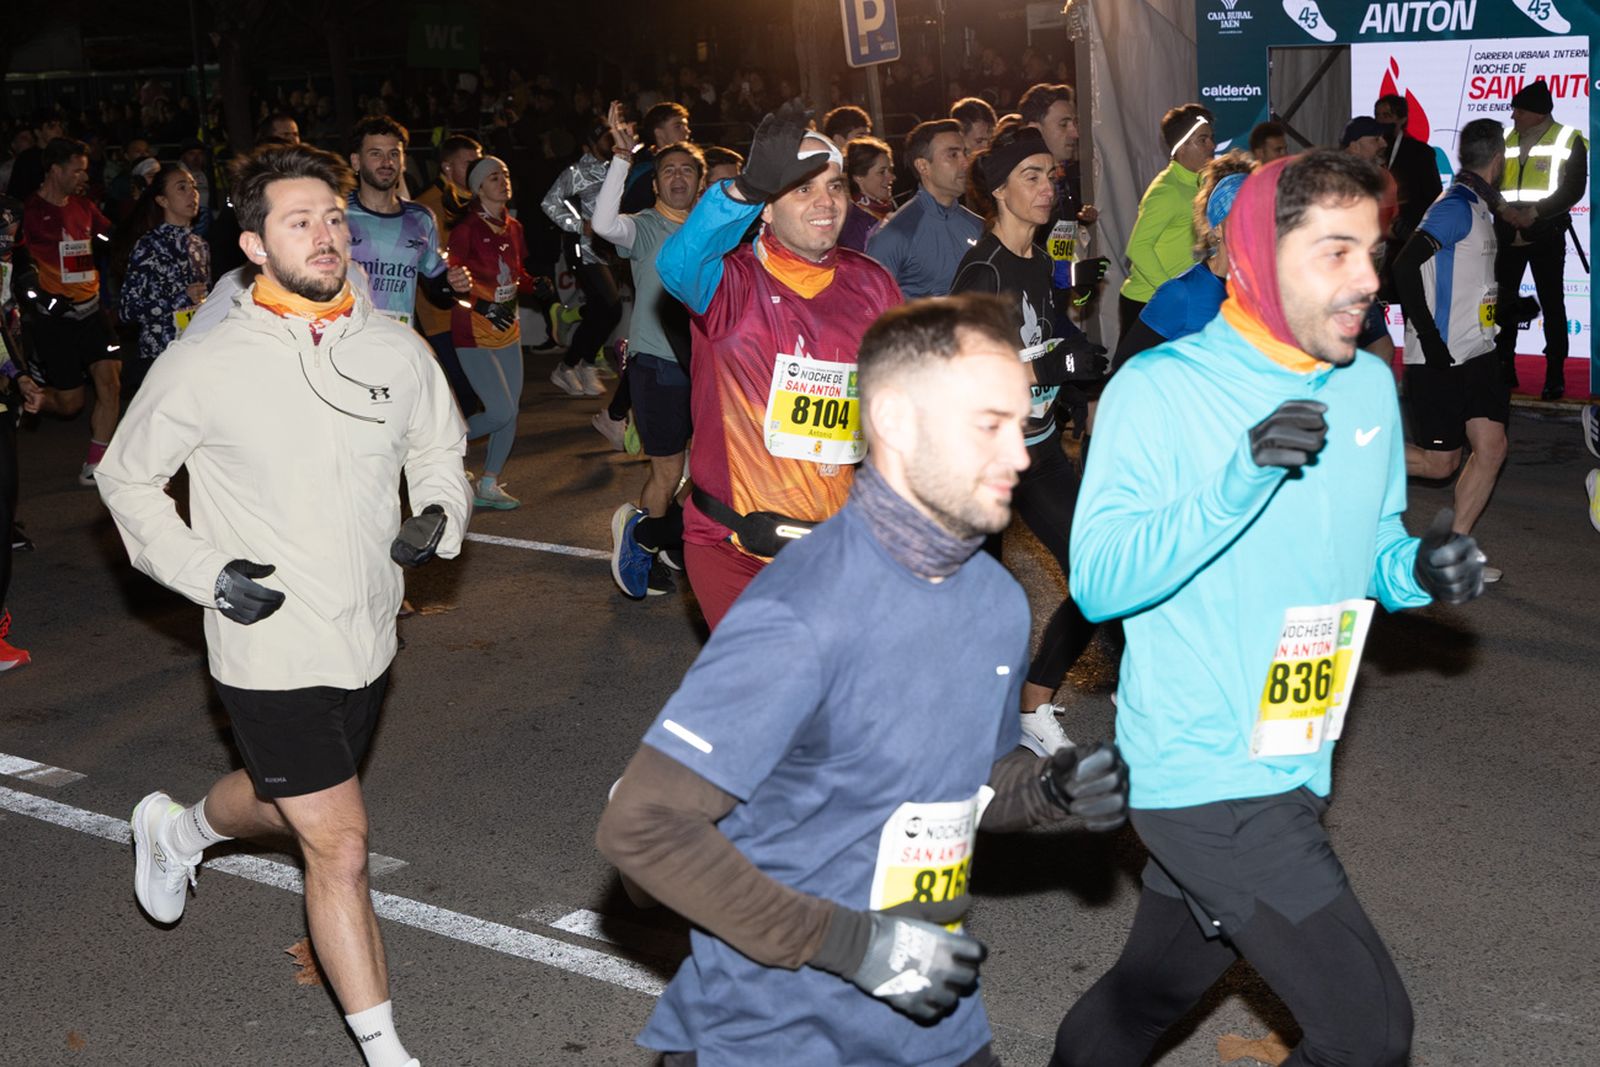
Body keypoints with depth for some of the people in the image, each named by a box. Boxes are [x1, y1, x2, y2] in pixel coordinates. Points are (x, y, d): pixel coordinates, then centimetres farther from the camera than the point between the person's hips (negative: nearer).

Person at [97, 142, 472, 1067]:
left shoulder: (398, 351, -2)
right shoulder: (204, 366, -12)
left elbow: (441, 454, 14)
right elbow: (128, 478, 1)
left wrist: (438, 519, -8)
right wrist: (205, 570, -12)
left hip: (368, 639, 5)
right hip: (271, 650, -5)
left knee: (290, 803, 27)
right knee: (340, 845, -4)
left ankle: (176, 829, 60)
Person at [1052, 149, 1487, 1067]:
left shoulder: (1369, 386, 6)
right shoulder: (1160, 389, -14)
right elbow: (1098, 581, -20)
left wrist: (1417, 568, -6)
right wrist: (1238, 482, -31)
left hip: (1291, 767, 7)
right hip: (1205, 776, -7)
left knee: (1155, 987, 23)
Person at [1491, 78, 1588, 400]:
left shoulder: (1568, 141, -2)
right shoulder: (1505, 141, 11)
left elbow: (1573, 189, -8)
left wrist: (1535, 212, -17)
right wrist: (1504, 209, -12)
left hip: (1547, 236, -4)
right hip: (1508, 235, 5)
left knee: (1552, 305, -1)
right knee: (1503, 301, 6)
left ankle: (1555, 376, 2)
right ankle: (1504, 369, 16)